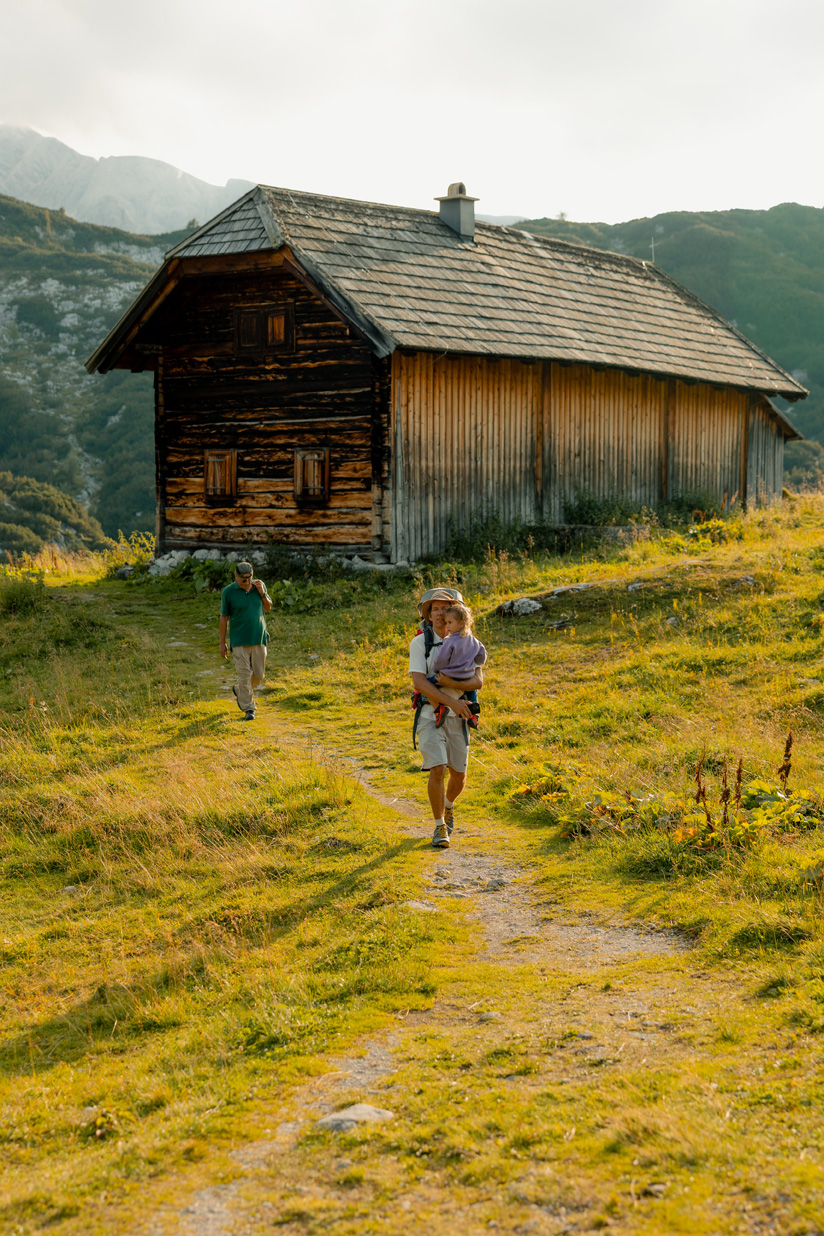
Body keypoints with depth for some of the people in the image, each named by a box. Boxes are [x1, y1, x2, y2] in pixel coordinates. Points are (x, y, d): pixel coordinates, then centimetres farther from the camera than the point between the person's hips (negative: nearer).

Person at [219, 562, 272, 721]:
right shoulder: (228, 592, -8)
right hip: (239, 641, -3)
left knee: (259, 675, 7)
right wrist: (222, 643, -1)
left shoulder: (259, 586, 1)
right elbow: (224, 618, -2)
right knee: (245, 675, -7)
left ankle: (239, 691, 35)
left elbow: (268, 608, 11)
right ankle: (248, 709, 4)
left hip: (258, 639, 3)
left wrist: (262, 593, -8)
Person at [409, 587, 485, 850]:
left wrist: (451, 683, -28)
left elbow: (478, 681, -10)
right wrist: (452, 701, -27)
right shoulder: (419, 643, -7)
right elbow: (419, 682, -17)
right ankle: (440, 828, -5)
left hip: (457, 717, 3)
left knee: (459, 775, 7)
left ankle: (448, 807, 41)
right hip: (429, 715, -3)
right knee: (437, 770, -18)